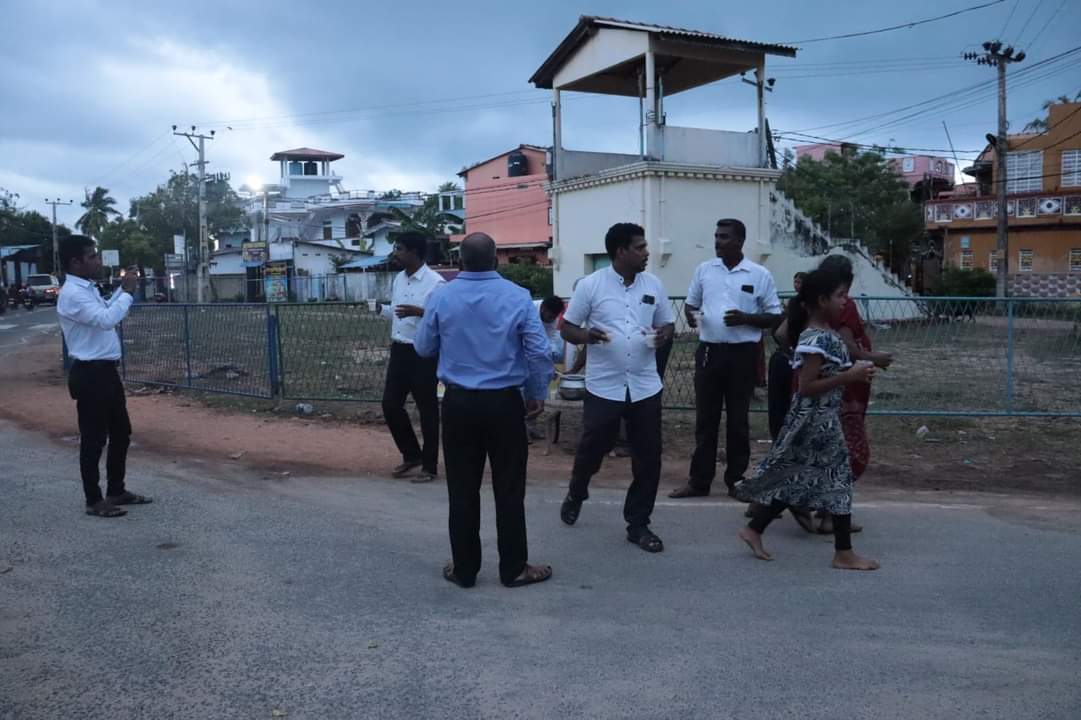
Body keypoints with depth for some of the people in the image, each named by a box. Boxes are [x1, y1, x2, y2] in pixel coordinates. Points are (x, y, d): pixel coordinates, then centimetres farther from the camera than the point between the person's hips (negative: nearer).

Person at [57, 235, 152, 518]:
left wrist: (122, 289, 19)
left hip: (106, 372, 10)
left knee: (121, 434, 17)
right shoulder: (72, 294, -18)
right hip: (90, 375, -10)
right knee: (93, 440, 0)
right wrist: (127, 291, -18)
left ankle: (117, 491, 29)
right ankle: (94, 501, 11)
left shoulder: (88, 289, 13)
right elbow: (107, 319, -29)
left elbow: (104, 313, 32)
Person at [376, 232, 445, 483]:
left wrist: (420, 312, -30)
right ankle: (411, 455, 28)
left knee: (427, 409, 3)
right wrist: (381, 309, 3)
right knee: (390, 404, 9)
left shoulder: (435, 282, -15)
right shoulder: (398, 279, 11)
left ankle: (429, 466, 16)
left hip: (423, 354, -8)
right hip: (399, 350, 8)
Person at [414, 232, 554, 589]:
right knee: (509, 489, 8)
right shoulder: (517, 296, -8)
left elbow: (423, 349, 7)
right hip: (504, 403, -1)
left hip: (458, 403, 2)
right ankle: (514, 569, 17)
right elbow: (539, 352, -8)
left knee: (462, 490, 11)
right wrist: (537, 394, 6)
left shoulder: (440, 297, -4)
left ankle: (464, 569, 20)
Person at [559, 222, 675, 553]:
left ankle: (638, 524, 18)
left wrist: (664, 335, -9)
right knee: (591, 449, 10)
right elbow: (567, 328, -1)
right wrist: (586, 335, -23)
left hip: (645, 387, 3)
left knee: (648, 457, 4)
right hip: (603, 386, -3)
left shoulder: (653, 285, 5)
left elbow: (668, 323, 15)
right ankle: (575, 495, 42)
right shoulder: (590, 285, -6)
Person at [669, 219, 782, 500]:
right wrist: (690, 315, -8)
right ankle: (699, 481, 13)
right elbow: (691, 303, 16)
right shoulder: (703, 270, 6)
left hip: (742, 353, -2)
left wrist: (745, 318, -16)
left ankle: (736, 480, 18)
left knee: (738, 419, 7)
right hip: (709, 351, 3)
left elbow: (775, 317, 1)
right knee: (705, 418, 6)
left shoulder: (760, 275, -2)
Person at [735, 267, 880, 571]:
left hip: (820, 418, 10)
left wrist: (854, 372, 6)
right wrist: (848, 377, -22)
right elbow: (806, 387, -23)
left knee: (795, 477, 14)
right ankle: (844, 553, 13)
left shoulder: (824, 334, 10)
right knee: (838, 477, 1)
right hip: (817, 419, -10)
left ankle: (754, 530, 20)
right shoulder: (816, 339, -21)